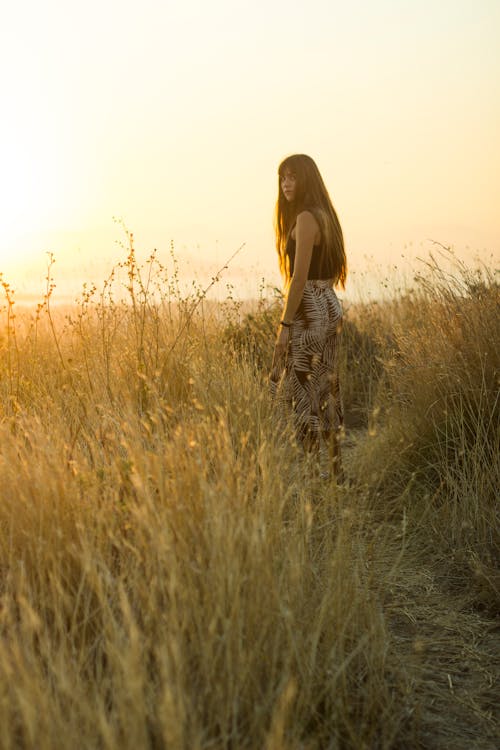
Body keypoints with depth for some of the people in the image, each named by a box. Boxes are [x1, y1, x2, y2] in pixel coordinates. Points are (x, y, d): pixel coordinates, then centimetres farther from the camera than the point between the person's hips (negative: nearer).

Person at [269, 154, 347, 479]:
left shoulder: (306, 218, -13)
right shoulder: (324, 214, 15)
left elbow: (300, 276, -19)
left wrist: (285, 324, -18)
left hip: (310, 311, -10)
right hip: (330, 306, 10)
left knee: (301, 391, -5)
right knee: (325, 390, 14)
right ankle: (334, 467, 22)